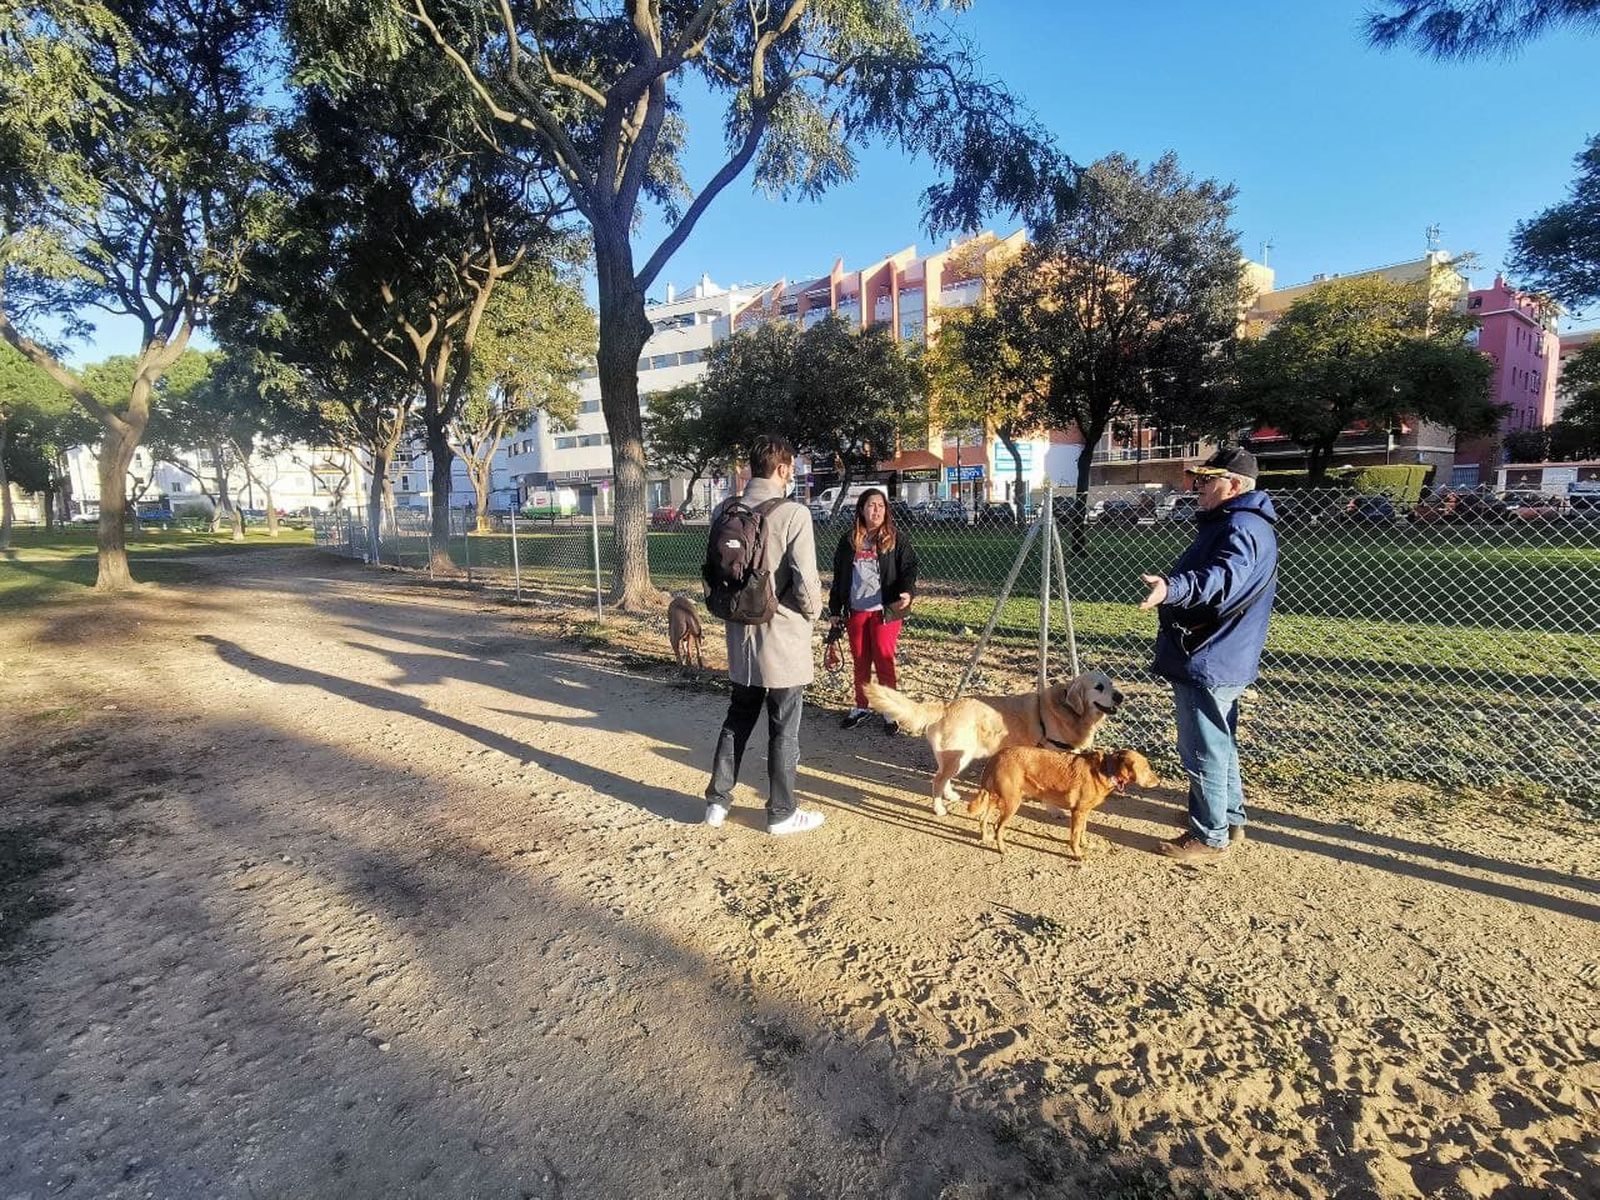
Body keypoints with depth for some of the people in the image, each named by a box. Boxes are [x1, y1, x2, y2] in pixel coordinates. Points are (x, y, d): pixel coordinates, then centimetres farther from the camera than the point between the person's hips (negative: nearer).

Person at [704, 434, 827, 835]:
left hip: (740, 635, 6)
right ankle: (782, 813, 21)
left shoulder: (724, 512, 1)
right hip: (782, 638, -6)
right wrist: (813, 611, 0)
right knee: (783, 731, 8)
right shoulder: (793, 514, -17)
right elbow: (805, 580, -20)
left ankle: (718, 801, 29)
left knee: (737, 719, 20)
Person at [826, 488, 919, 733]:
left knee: (884, 661, 2)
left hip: (885, 611, -3)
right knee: (860, 661, 12)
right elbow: (839, 576, 12)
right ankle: (861, 706, 26)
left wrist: (907, 592, -25)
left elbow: (909, 568, -5)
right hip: (855, 611, 3)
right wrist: (835, 609, 11)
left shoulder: (897, 538, -1)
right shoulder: (849, 540, 7)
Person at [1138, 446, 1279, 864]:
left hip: (1207, 662, -12)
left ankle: (1210, 837, 12)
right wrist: (1173, 588, 41)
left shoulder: (1241, 528, -21)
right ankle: (1230, 817, 38)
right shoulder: (1240, 522, 15)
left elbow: (1223, 579, -41)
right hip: (1222, 658, 12)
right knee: (1219, 744, 23)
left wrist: (1173, 588, -58)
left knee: (1203, 750, -1)